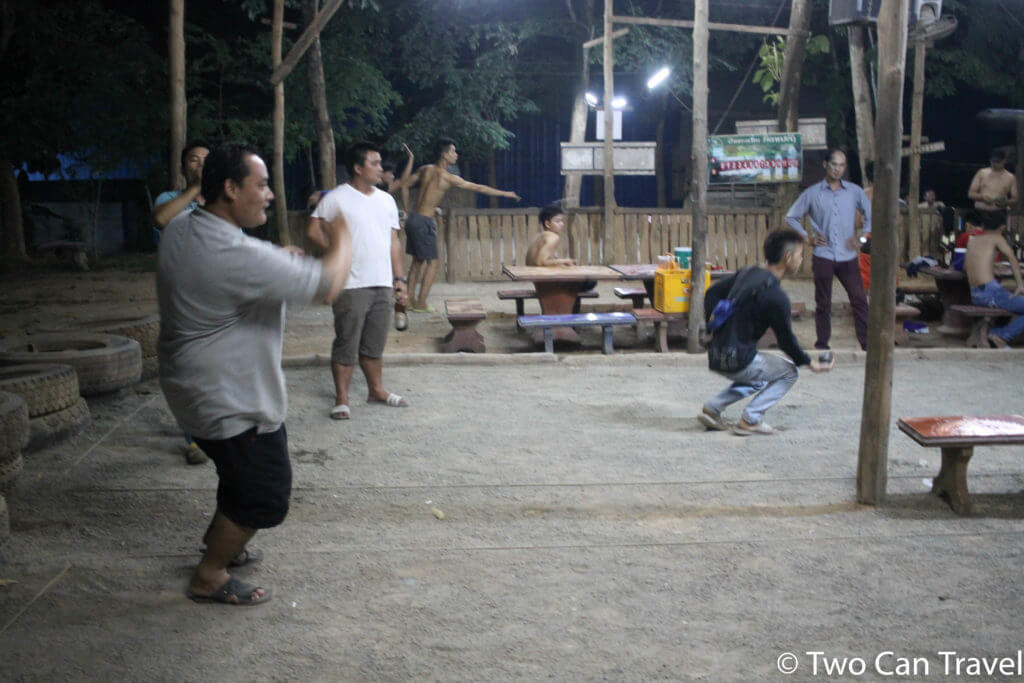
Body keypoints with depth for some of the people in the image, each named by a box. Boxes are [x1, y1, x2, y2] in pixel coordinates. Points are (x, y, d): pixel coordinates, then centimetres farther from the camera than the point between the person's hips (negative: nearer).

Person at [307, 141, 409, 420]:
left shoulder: (386, 200, 13)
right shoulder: (336, 198, -5)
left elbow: (393, 241, 15)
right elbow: (313, 231, -5)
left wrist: (398, 279, 11)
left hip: (382, 284, 5)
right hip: (352, 285, -5)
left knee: (375, 344, 14)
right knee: (346, 343, -1)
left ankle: (376, 390, 26)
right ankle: (341, 398, 6)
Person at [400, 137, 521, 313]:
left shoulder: (425, 170, 8)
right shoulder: (448, 178, -10)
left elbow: (404, 184, 14)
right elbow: (479, 188, -6)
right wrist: (505, 193, 1)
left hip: (413, 218, 7)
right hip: (424, 222, -7)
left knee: (417, 260, 16)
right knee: (432, 262, 0)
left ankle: (410, 300, 17)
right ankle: (421, 304, -2)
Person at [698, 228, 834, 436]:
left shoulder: (748, 273, 8)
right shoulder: (776, 297, -17)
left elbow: (712, 293, 18)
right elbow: (786, 340, -7)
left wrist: (714, 328, 19)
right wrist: (810, 363, 8)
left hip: (715, 356, 8)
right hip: (737, 361, -8)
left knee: (760, 374, 32)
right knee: (788, 373, 11)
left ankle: (712, 409, 22)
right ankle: (750, 420, 3)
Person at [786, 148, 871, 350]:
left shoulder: (854, 191, 7)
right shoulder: (812, 193, 4)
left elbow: (871, 213, 17)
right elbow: (791, 216, 11)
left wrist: (862, 236, 4)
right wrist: (807, 238, 1)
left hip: (848, 257, 1)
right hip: (823, 257, -1)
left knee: (859, 300, -5)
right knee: (823, 303, 5)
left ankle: (867, 344, -1)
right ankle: (822, 345, 13)